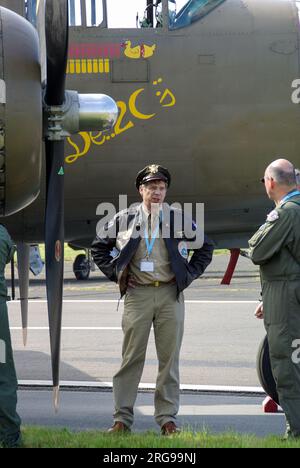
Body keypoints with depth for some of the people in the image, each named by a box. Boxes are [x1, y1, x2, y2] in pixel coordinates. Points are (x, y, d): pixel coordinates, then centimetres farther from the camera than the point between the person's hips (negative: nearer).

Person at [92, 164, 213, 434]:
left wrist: (189, 275, 6)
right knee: (132, 358, 0)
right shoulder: (125, 219, 4)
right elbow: (99, 247, 15)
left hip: (170, 293, 1)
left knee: (169, 358, 3)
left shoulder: (178, 218, 5)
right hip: (138, 293, -1)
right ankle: (122, 417, 4)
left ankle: (167, 417, 10)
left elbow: (206, 247, 15)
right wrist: (115, 273, 6)